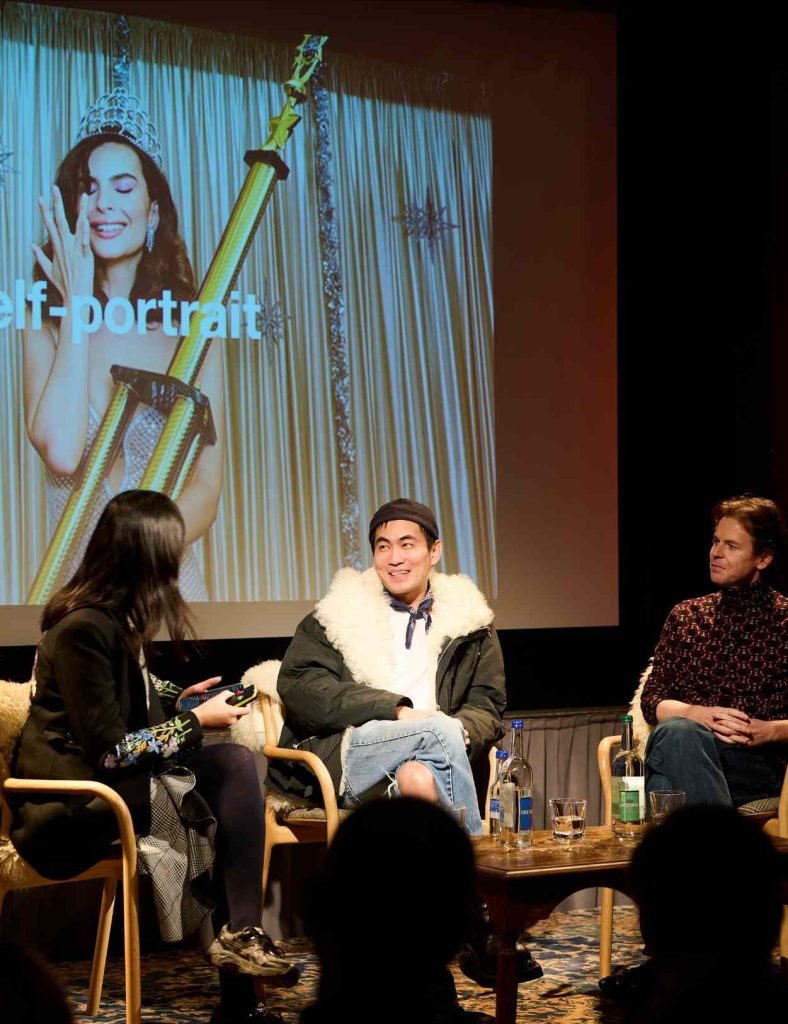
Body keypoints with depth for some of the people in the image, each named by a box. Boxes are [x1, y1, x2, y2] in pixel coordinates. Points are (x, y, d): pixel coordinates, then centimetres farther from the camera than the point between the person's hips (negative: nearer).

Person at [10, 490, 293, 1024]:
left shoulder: (117, 616, 9)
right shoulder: (84, 630, -20)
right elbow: (108, 752, -21)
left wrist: (180, 698, 9)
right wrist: (195, 721, -12)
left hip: (111, 779, 9)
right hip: (75, 801, -9)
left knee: (236, 764, -13)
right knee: (233, 772, -16)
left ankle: (238, 942, -17)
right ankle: (239, 939, -6)